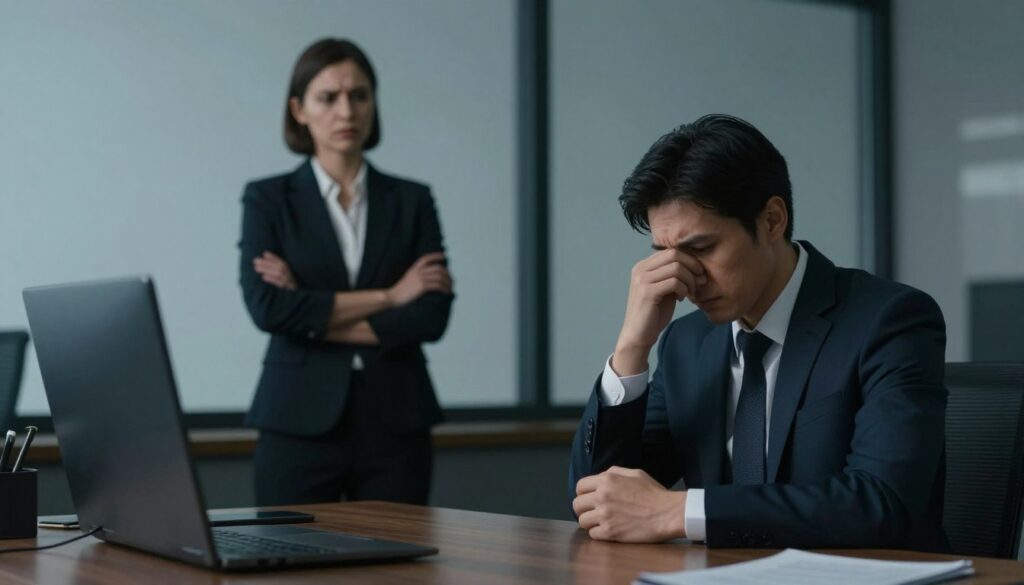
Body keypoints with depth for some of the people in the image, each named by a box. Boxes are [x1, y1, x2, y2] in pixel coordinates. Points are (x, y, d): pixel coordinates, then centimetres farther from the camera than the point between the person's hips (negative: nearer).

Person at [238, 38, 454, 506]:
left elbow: (432, 316, -5)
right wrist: (387, 296, -10)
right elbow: (266, 307, -12)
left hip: (396, 424, 2)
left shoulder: (411, 201, 8)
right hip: (300, 423, -2)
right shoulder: (269, 199, 3)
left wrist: (312, 316, -9)